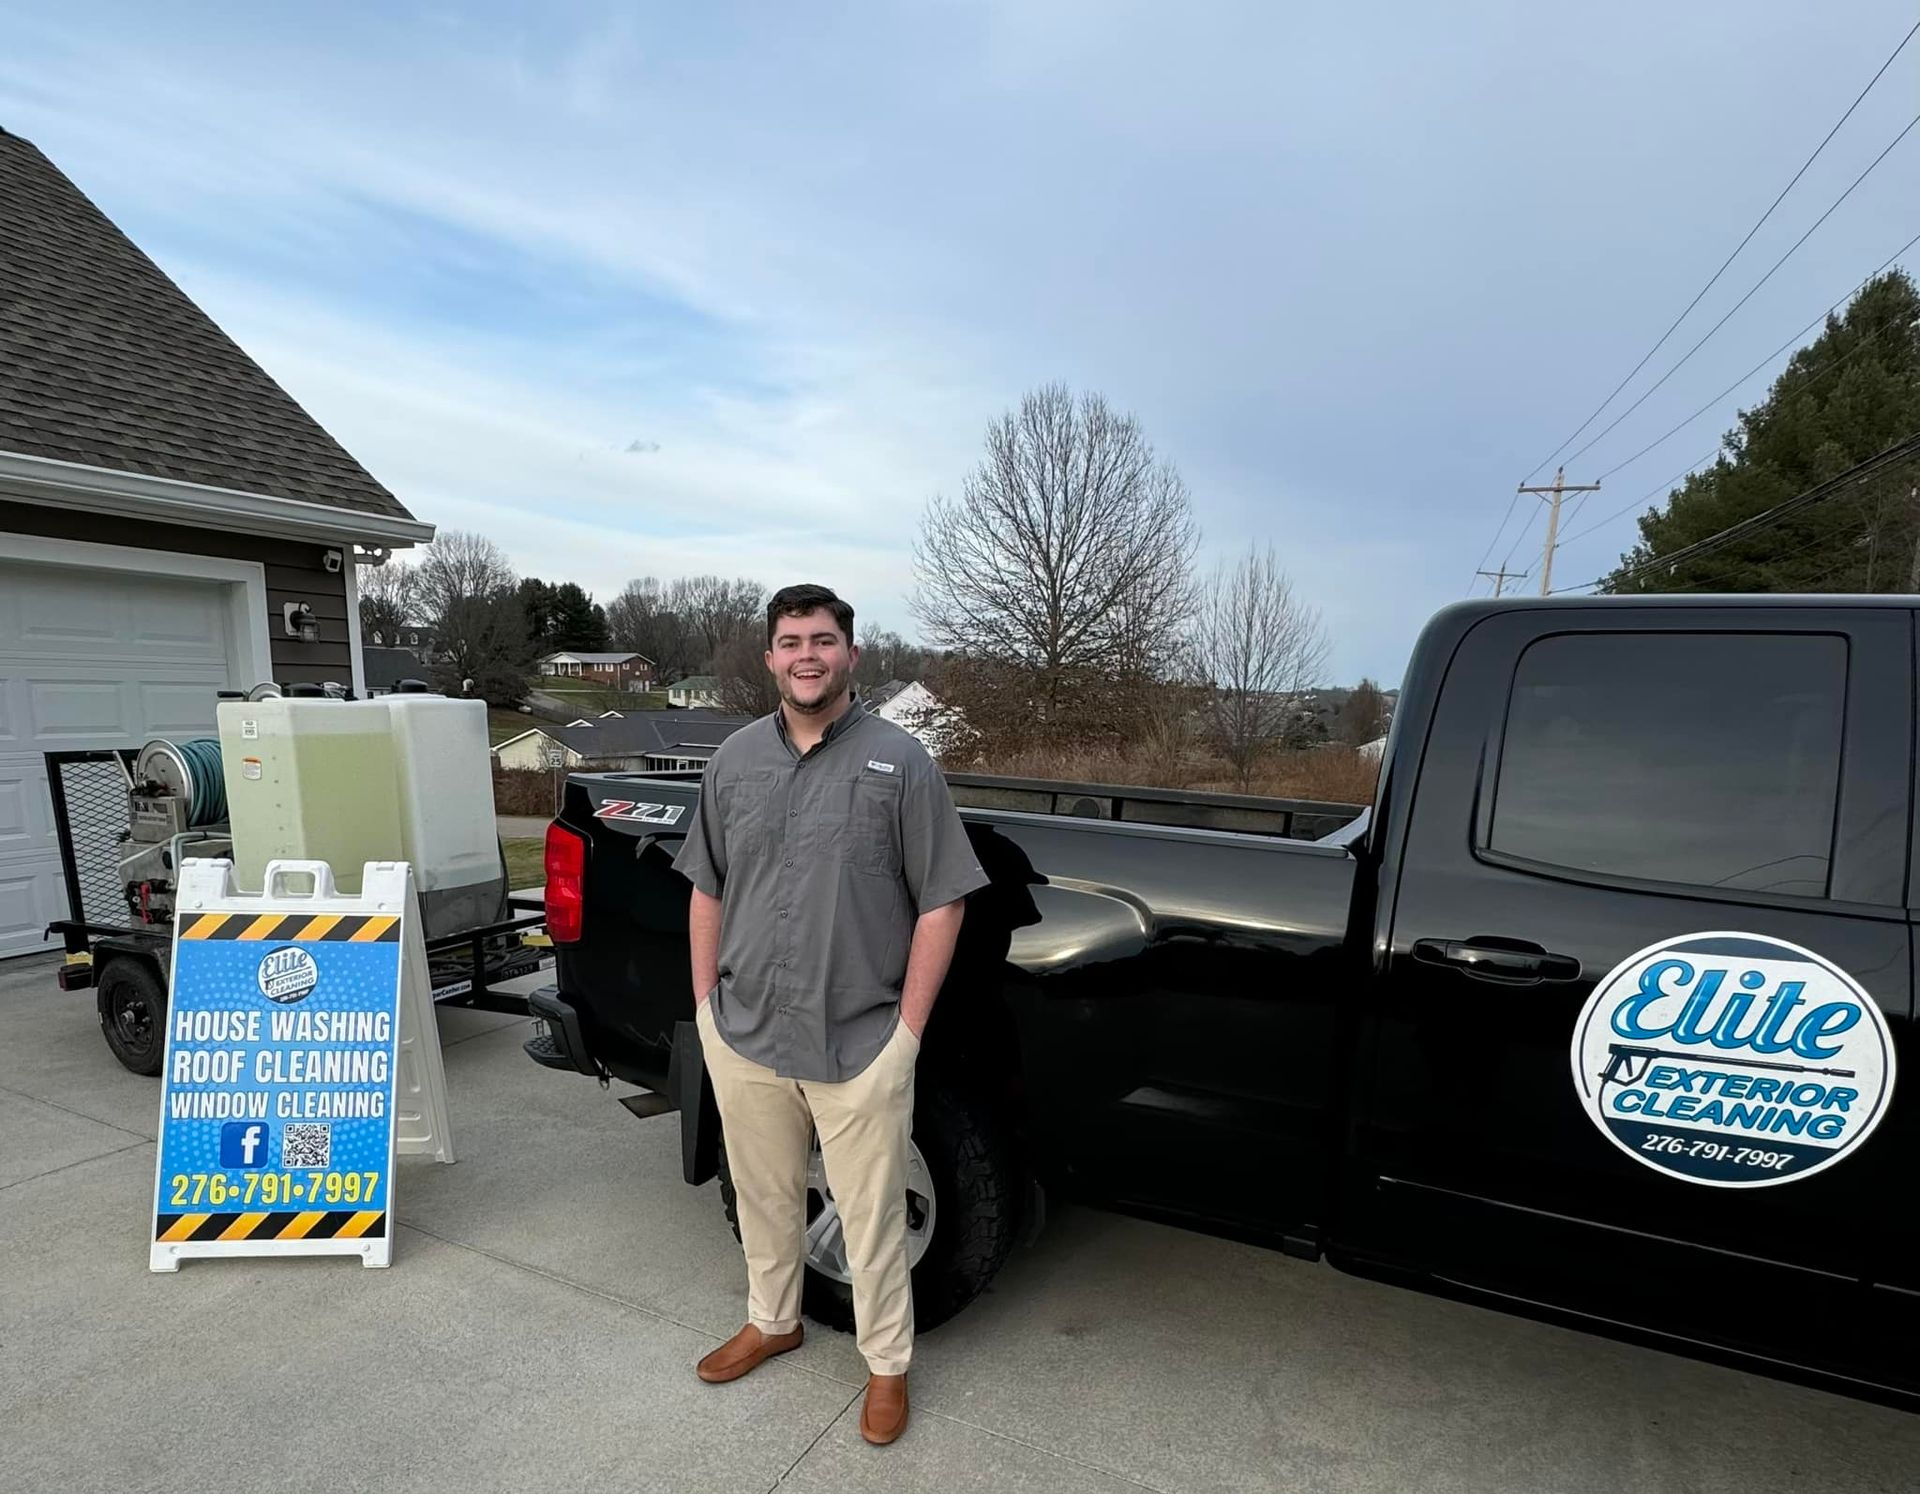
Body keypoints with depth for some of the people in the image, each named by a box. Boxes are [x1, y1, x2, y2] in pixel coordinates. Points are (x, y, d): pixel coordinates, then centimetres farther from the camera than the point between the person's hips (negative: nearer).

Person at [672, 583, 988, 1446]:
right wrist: (705, 1003, 8)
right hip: (742, 1036, 4)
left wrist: (906, 1031, -9)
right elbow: (708, 891, 12)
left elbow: (940, 904, -8)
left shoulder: (900, 761, -9)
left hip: (859, 1045, -4)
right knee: (763, 1196, 23)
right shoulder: (736, 758, 4)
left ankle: (888, 1365, 34)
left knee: (872, 1217, 10)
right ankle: (771, 1321, 47)